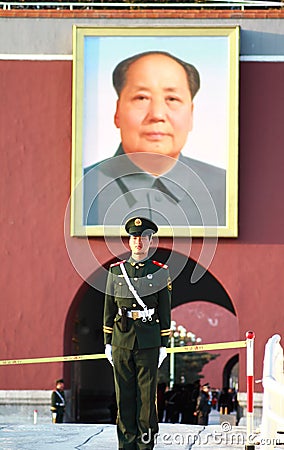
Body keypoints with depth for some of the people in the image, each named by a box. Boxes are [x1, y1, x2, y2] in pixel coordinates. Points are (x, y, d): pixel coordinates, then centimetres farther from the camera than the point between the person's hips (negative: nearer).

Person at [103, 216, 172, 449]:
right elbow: (109, 309, 11)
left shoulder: (161, 272, 4)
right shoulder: (116, 270, 9)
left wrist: (164, 345, 0)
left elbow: (165, 312, 4)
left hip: (149, 342, -2)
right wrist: (108, 343, 6)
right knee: (124, 395, 3)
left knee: (147, 394, -1)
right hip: (121, 341, 2)